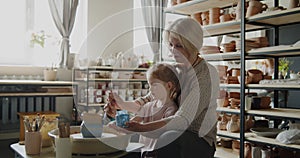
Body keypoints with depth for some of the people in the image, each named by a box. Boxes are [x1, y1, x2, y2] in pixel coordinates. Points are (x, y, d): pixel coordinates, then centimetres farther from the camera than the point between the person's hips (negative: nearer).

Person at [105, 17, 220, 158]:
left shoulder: (207, 73, -15)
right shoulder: (176, 70, 9)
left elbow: (184, 119, -25)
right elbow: (151, 100, 9)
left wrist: (142, 127, -36)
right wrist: (122, 104, -9)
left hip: (199, 140, -6)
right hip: (175, 133, 6)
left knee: (169, 138, -38)